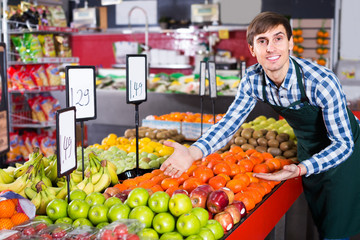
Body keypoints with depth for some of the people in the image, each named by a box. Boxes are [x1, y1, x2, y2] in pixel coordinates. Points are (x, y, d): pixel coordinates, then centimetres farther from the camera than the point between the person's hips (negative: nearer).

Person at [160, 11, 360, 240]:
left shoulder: (322, 81, -33)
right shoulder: (253, 80, -18)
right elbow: (229, 122, -13)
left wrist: (300, 169, -44)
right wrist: (193, 152, -31)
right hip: (309, 150, 4)